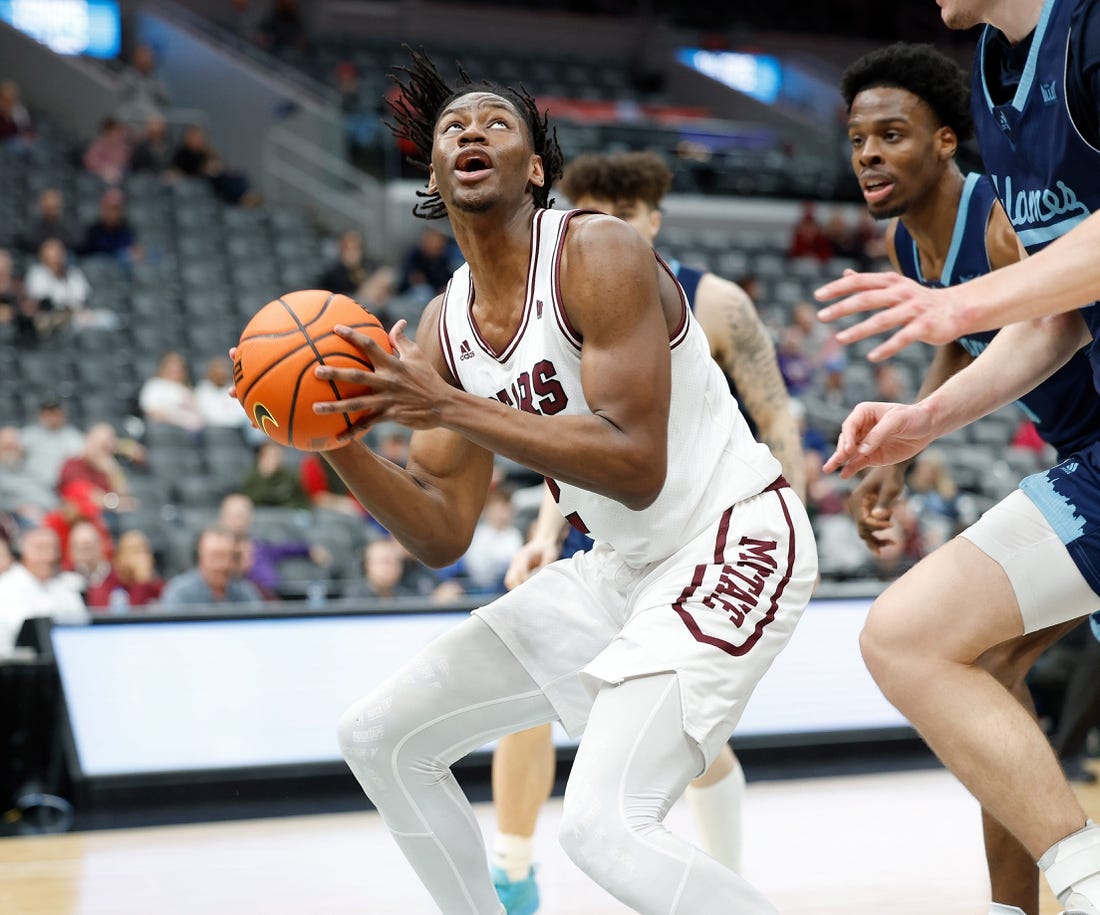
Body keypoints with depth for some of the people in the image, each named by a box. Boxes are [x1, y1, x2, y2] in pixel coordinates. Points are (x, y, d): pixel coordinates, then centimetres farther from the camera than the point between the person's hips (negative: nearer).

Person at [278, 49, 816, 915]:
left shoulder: (599, 253, -18)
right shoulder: (444, 328, 5)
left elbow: (637, 468, -28)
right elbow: (443, 536, 5)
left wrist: (447, 408, -30)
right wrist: (338, 439, -11)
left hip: (730, 544, -9)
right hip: (621, 568, 9)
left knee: (606, 825, -27)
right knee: (380, 737, 10)